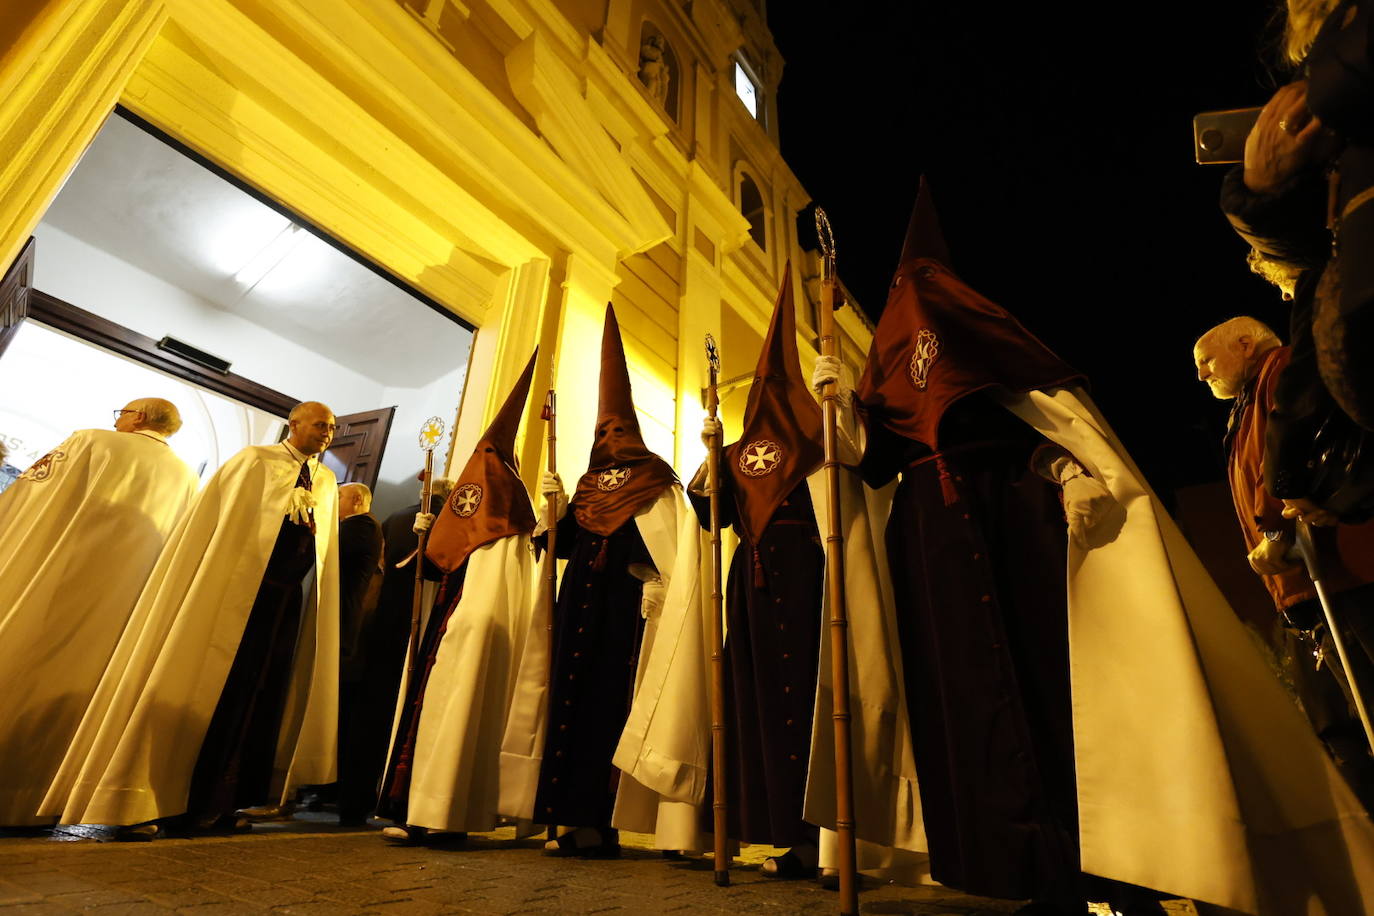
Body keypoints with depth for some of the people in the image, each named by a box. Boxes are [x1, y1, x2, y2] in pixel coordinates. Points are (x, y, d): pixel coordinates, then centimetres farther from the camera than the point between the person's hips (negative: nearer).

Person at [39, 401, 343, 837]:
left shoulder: (327, 482, 13)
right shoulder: (254, 461, 2)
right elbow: (221, 523, -2)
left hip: (290, 598, 4)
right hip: (240, 588, -4)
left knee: (260, 695, 6)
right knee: (213, 691, -1)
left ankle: (220, 803, 17)